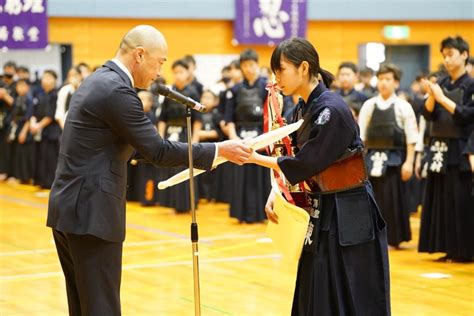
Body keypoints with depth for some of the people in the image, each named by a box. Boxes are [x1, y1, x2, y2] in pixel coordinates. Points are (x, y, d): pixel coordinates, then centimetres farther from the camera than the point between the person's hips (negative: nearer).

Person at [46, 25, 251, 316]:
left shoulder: (98, 81, 14)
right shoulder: (116, 89, -16)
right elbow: (157, 150, -16)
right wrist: (219, 150, -9)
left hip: (70, 210, 10)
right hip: (91, 214, -10)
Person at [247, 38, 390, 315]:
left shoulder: (331, 110, -21)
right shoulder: (304, 109, 8)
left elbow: (305, 163, -20)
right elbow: (292, 159, 10)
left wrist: (252, 157, -16)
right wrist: (275, 194, -5)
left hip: (349, 215, -9)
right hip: (323, 212, 9)